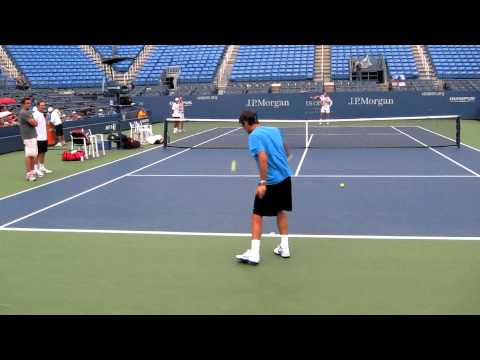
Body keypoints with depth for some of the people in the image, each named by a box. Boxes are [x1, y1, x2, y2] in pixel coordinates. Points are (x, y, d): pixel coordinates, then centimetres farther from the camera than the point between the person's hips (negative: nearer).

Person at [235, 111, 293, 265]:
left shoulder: (254, 136, -12)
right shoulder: (274, 130, 10)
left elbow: (263, 158, -24)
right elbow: (286, 151, 23)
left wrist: (262, 182, -25)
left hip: (271, 181, -7)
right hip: (285, 177, 7)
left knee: (257, 215, 1)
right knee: (281, 211, 21)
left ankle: (254, 254, 0)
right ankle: (284, 247, 25)